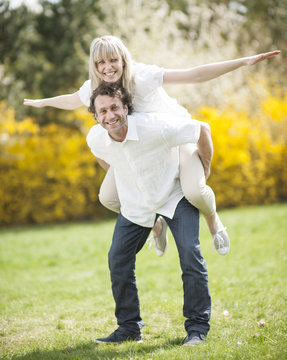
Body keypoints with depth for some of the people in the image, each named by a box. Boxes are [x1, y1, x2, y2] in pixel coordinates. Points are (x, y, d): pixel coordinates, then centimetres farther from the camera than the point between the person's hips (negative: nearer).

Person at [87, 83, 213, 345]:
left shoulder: (155, 126, -32)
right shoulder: (95, 140, -18)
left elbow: (202, 130, -19)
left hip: (174, 194, -4)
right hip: (135, 204, 4)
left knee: (190, 252, -18)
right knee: (118, 259, -1)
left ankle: (197, 326, -5)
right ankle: (129, 327, 15)